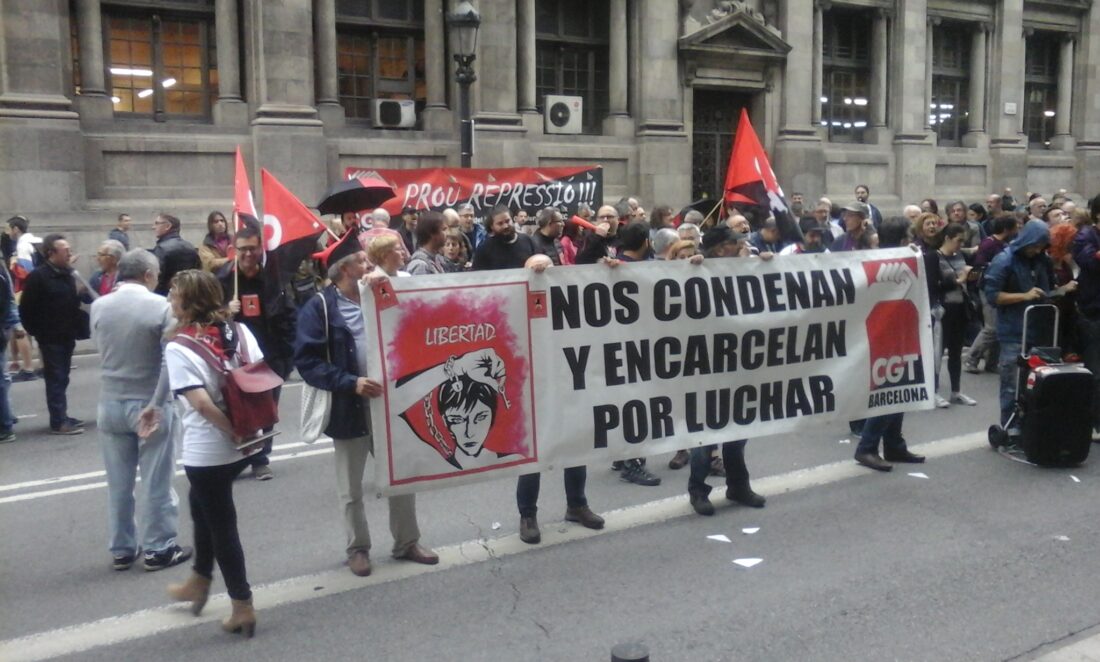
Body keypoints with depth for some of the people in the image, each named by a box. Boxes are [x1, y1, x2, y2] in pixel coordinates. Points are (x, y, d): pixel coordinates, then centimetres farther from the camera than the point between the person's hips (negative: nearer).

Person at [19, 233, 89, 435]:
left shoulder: (67, 274, 10)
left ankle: (61, 416, 22)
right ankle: (58, 422, -1)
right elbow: (26, 309, -12)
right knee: (56, 379, -4)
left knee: (62, 378, 14)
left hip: (67, 336, 7)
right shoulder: (38, 276, -12)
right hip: (51, 338, -7)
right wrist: (38, 332, -9)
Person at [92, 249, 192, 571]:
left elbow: (100, 348, 9)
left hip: (110, 403, 4)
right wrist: (156, 403, -15)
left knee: (118, 482, 13)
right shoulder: (161, 306, -13)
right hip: (150, 404, -4)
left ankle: (121, 550, 24)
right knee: (156, 482, 6)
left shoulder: (99, 306, -1)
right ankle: (158, 549, 15)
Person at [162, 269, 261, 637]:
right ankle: (199, 582, 44)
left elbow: (201, 403, -23)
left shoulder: (178, 348, -15)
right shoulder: (240, 331, 1)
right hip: (243, 446, 7)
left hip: (207, 451, -7)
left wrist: (235, 434, -14)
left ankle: (242, 607, 19)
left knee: (221, 523, 8)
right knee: (201, 504, 28)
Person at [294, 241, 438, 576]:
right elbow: (307, 361, -15)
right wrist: (351, 382, -24)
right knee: (352, 490, 11)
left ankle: (407, 542, 29)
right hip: (349, 409, -4)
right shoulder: (319, 307, -9)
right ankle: (358, 548, 29)